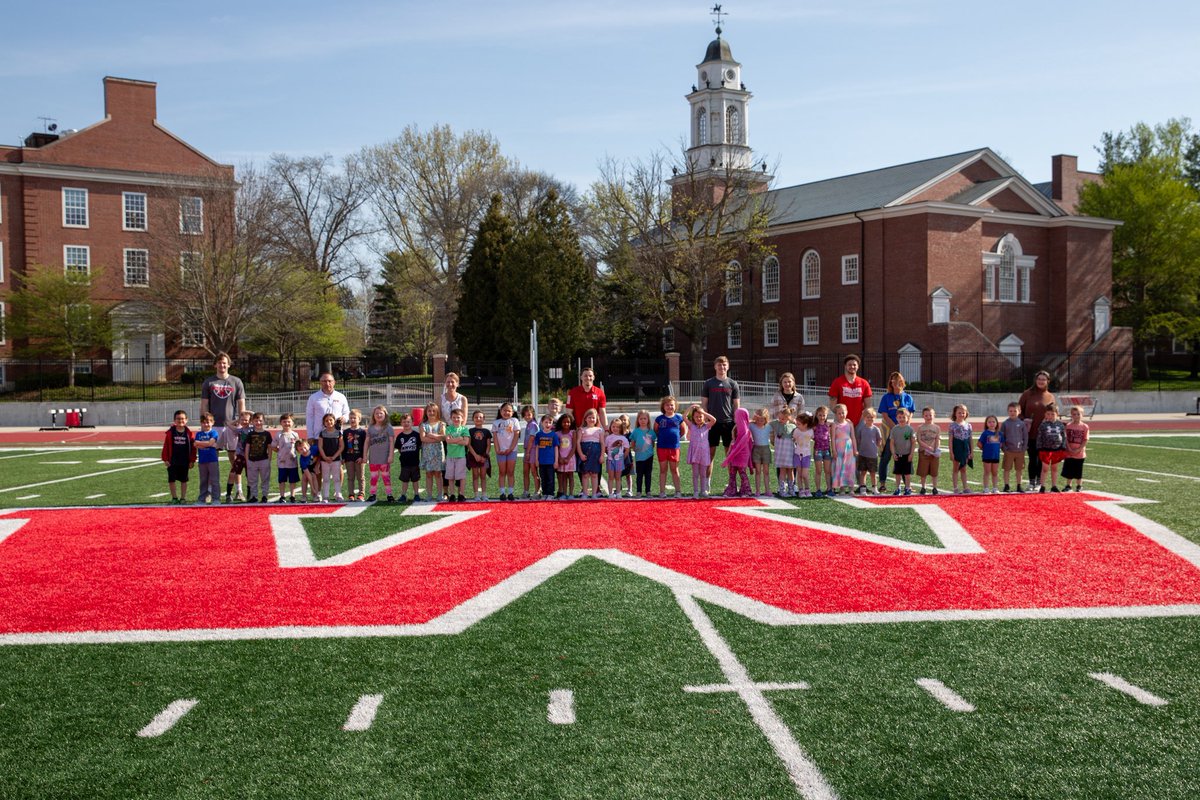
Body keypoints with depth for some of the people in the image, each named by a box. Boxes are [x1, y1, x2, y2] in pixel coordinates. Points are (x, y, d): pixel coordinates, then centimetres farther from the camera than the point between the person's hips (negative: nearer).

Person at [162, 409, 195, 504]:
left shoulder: (189, 433, -3)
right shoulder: (170, 433, -3)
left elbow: (193, 448, 1)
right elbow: (166, 446, -1)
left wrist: (192, 461, -1)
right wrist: (165, 459, -6)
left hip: (184, 462, 0)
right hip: (172, 462, 0)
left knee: (183, 480, 8)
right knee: (171, 480, 4)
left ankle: (183, 498, 17)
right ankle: (174, 497, 17)